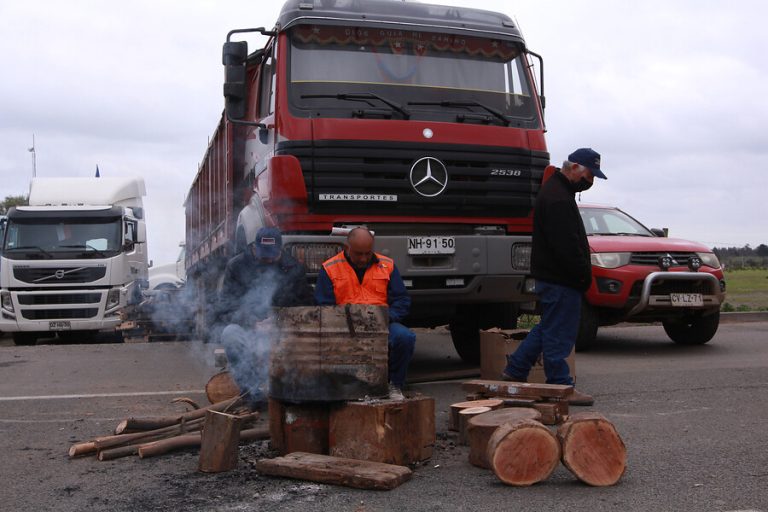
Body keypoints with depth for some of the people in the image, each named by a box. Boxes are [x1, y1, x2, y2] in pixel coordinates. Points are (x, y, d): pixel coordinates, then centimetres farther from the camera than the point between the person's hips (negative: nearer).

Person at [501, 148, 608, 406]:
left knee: (548, 328, 18)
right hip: (559, 280, -11)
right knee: (558, 333, -3)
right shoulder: (558, 199, -18)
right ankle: (561, 386, 6)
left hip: (551, 277, 11)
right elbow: (566, 246, -24)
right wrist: (584, 274, -15)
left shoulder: (556, 191, 18)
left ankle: (515, 370, 24)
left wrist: (583, 273, 17)